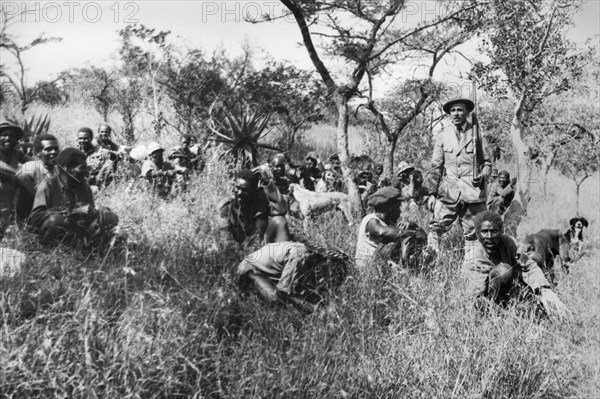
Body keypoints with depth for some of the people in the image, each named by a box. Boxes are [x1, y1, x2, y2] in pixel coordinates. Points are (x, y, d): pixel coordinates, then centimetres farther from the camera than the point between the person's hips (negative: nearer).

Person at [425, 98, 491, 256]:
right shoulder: (443, 136, 10)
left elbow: (486, 162, 12)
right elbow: (436, 167, 9)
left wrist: (482, 176, -10)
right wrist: (432, 193, 2)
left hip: (473, 193, -1)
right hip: (448, 194, 1)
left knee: (473, 234, 3)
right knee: (435, 228, -7)